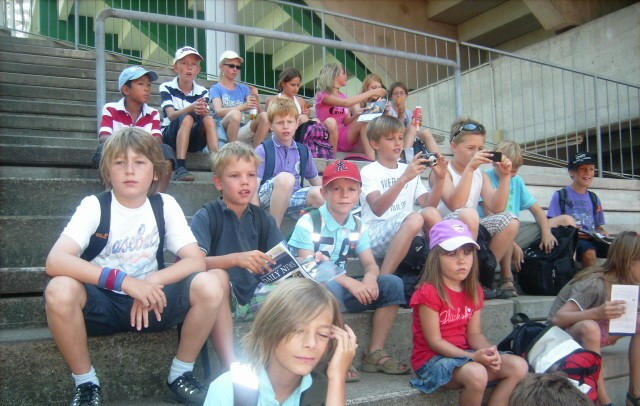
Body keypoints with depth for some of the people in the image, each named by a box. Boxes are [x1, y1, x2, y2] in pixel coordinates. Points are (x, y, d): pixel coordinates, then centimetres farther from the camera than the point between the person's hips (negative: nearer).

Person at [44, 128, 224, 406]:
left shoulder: (165, 205, -5)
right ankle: (86, 382, -9)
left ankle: (180, 374, -2)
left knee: (209, 285, -24)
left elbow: (196, 260, -11)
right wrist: (125, 281, -35)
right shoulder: (93, 206, -11)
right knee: (60, 290, -33)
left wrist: (150, 283, -28)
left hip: (150, 302, 2)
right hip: (102, 302, -1)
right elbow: (55, 261, -26)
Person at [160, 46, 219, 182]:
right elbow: (171, 115, -18)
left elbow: (207, 116, -9)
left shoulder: (202, 92, 6)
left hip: (194, 140, 2)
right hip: (170, 137, -2)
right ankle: (180, 169, -44)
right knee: (187, 118, -32)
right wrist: (192, 108, -37)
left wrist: (204, 112, -34)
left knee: (209, 119, -25)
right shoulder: (167, 88, -2)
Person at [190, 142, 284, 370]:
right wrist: (236, 259, -34)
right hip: (220, 299, -4)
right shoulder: (206, 217, -6)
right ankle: (230, 364, -36)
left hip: (254, 297, 4)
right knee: (217, 276, -36)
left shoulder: (263, 219, 8)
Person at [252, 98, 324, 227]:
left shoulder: (303, 151, 13)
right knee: (285, 178, -34)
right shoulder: (263, 150, -3)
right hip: (267, 197, -3)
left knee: (319, 193, -27)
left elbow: (315, 180, 21)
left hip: (292, 199, 3)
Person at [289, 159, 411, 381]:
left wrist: (370, 278, -23)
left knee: (392, 284, -7)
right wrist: (349, 282, -30)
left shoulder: (357, 227, 6)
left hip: (341, 288, 7)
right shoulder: (309, 222, -13)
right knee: (330, 287, -39)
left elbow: (370, 264, 4)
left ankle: (375, 353, -6)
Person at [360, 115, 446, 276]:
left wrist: (439, 179, -10)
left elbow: (429, 204, 6)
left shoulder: (409, 171, 18)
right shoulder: (369, 171, 0)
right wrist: (403, 179, -28)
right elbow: (377, 208, -19)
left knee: (430, 212, -24)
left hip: (408, 233, 5)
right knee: (414, 218, -32)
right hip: (375, 234, -4)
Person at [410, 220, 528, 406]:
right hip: (433, 358, -7)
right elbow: (435, 341, -17)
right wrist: (472, 356, -24)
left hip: (465, 354, 8)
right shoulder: (428, 292, -17)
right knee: (476, 374, -34)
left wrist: (487, 351, -18)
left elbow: (474, 333, 4)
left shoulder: (474, 291, 7)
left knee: (519, 366, -8)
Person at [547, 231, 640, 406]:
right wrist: (597, 313, -46)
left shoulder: (623, 282, -4)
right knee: (589, 327, -38)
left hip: (591, 332, 8)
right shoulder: (596, 284, -27)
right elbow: (557, 318, -34)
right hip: (561, 334, -8)